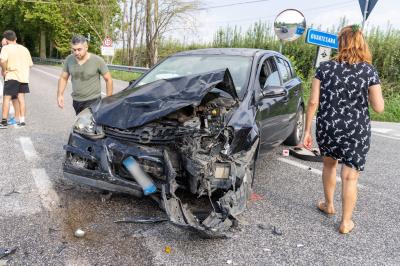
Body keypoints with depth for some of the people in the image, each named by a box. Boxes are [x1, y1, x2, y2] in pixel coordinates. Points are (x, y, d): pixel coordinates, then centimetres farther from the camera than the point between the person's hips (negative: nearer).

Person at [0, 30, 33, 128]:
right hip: (23, 76, 5)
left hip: (12, 76, -5)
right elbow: (30, 64, 10)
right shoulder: (24, 49, 11)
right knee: (21, 98, 10)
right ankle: (22, 120, 12)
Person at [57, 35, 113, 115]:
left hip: (93, 101, -5)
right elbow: (63, 78, 10)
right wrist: (60, 94, -4)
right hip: (76, 101, 5)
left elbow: (108, 79, -5)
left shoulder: (97, 61, -13)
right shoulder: (69, 60, -1)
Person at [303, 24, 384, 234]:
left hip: (327, 128, 2)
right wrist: (370, 90, 10)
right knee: (350, 177, 9)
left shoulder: (325, 68, -4)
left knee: (329, 164, 25)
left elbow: (313, 102, -8)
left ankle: (329, 205, 42)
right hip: (356, 132, -1)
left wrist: (307, 131, -2)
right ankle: (346, 222, 21)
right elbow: (379, 108, -7)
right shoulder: (368, 71, -6)